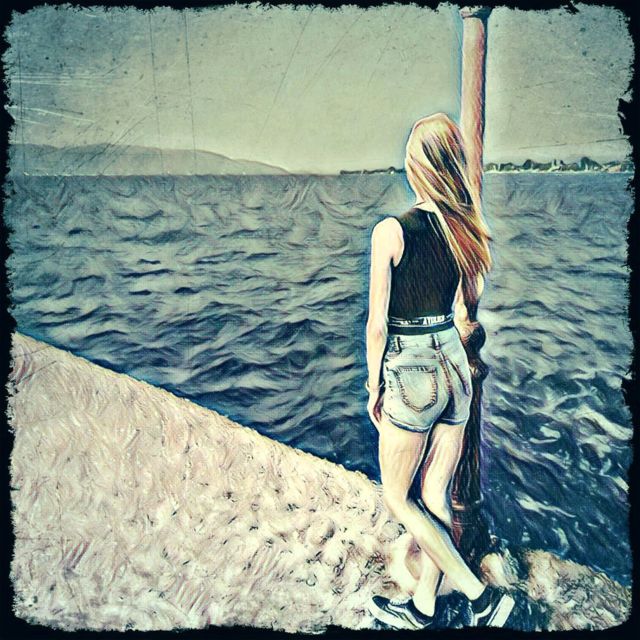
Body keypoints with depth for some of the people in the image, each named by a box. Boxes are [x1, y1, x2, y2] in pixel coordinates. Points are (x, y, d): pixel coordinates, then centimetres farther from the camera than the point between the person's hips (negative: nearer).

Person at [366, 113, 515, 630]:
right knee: (437, 497, 17)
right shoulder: (467, 230, 1)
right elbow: (470, 303, 12)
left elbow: (377, 324, -14)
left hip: (411, 375, -6)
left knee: (397, 498, 14)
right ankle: (423, 607, 34)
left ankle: (481, 596, 15)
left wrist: (374, 387, -3)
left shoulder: (392, 231, -16)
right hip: (456, 370, 7)